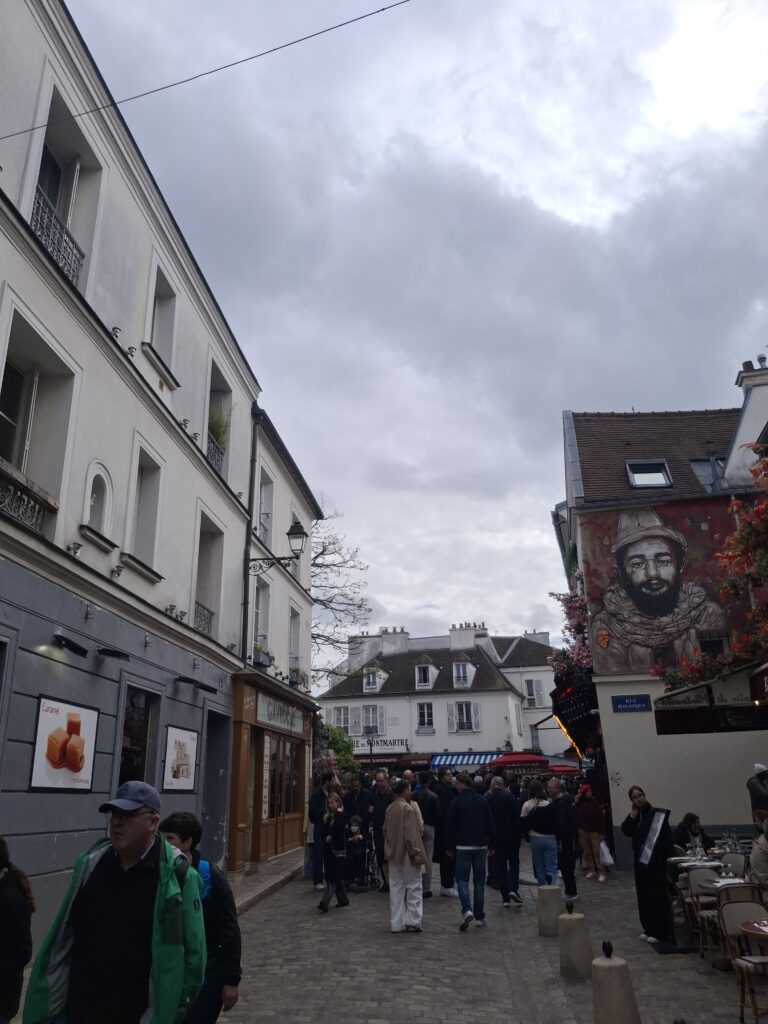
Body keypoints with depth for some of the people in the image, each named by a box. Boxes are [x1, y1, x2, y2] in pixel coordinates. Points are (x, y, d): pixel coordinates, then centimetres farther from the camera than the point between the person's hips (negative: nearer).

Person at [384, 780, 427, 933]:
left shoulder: (389, 808, 7)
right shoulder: (408, 808, -17)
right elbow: (410, 834, -21)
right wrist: (415, 852, -17)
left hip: (393, 853, 7)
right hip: (406, 854, -7)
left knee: (396, 888, 12)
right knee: (413, 887, 4)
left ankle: (396, 923, 15)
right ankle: (412, 921, 4)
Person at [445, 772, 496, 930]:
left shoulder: (457, 802, -9)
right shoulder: (483, 801, 3)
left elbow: (450, 826, -7)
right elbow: (490, 824, 6)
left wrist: (449, 846, 3)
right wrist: (492, 844, 13)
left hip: (463, 846, -4)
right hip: (480, 846, 4)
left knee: (462, 879, 3)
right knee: (479, 881, 11)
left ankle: (467, 910, -16)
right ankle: (480, 917, 14)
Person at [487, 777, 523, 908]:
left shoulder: (488, 799, -3)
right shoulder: (510, 797, -4)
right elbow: (517, 817, -5)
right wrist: (518, 836, 1)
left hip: (495, 837, 0)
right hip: (511, 837, 0)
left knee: (500, 866, 8)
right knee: (514, 863, 13)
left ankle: (505, 898, 6)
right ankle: (513, 889, -8)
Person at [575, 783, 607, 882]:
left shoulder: (594, 803, -7)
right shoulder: (579, 803, -1)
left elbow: (601, 818, -6)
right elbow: (575, 816, 1)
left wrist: (602, 832, -7)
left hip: (594, 831, -2)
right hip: (583, 830, 2)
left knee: (597, 852, -6)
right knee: (587, 852, 7)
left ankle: (601, 872, -1)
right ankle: (590, 870, 18)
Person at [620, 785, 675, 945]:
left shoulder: (654, 813, -12)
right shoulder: (634, 815, 8)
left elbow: (667, 836, -13)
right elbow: (626, 831, -2)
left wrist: (664, 856, -17)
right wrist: (632, 816, -12)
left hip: (655, 860, -7)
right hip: (640, 859, 7)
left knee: (657, 896, -2)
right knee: (643, 895, 11)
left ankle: (660, 932, 5)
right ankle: (648, 928, 22)